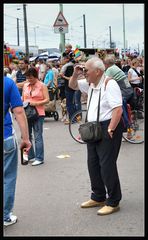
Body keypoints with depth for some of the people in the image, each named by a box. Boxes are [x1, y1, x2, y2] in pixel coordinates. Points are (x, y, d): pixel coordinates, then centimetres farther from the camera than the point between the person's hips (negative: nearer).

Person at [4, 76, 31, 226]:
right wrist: (25, 138, -8)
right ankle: (5, 216, 16)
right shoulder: (8, 82, -7)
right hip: (6, 138, -2)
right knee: (7, 178, 10)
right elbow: (19, 112, -11)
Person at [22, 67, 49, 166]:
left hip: (38, 114, -5)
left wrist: (36, 103, -18)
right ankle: (30, 156, 21)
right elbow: (22, 98, 18)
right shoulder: (25, 86, 12)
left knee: (38, 137, -4)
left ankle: (39, 158, 2)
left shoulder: (42, 86, -1)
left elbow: (47, 99, -6)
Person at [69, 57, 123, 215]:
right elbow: (72, 85, 26)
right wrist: (75, 74, 6)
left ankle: (113, 202, 8)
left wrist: (110, 130, -22)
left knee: (107, 166, -5)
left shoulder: (109, 84, -16)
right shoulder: (90, 84, 11)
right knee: (93, 164, 14)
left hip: (108, 128, -9)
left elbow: (118, 109, -22)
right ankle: (98, 197, 29)